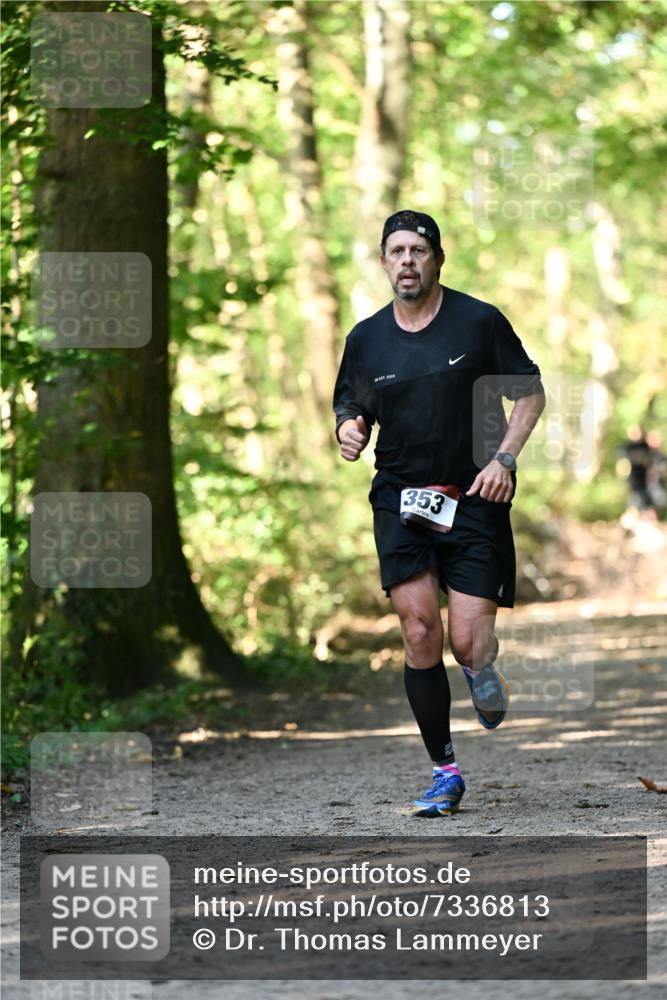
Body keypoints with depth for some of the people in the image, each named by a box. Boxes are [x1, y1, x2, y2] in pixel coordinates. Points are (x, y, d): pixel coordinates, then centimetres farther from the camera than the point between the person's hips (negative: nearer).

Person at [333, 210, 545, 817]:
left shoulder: (479, 321, -1)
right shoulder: (367, 339, 7)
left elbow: (530, 391, 5)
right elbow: (350, 409, 18)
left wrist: (504, 456, -9)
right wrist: (349, 430, -6)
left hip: (474, 500, -2)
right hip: (401, 500, 2)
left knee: (467, 644, -10)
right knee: (420, 635, -11)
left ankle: (483, 665, 30)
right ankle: (445, 771, 1)